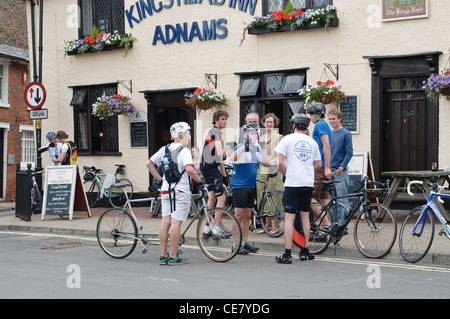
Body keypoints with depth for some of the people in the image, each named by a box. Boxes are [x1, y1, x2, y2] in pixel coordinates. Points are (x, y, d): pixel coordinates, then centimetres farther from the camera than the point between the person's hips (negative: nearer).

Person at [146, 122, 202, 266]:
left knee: (165, 221, 6)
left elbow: (149, 164, 16)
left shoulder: (164, 149, 11)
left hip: (165, 190, 7)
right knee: (176, 222, -5)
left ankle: (163, 256, 9)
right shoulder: (184, 151, -11)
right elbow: (189, 169, -25)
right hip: (180, 191, -7)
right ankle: (173, 257, -2)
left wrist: (160, 179, 20)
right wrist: (199, 180, -11)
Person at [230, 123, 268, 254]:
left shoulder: (256, 149, 11)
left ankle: (245, 242, 19)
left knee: (247, 215, 11)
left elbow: (265, 162, 3)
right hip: (239, 185, -7)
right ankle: (236, 244, -1)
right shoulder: (240, 147, -9)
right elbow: (234, 157, -30)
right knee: (239, 215, -6)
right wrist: (246, 144, -33)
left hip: (251, 185, 7)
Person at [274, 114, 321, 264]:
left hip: (292, 183, -4)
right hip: (308, 183, 4)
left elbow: (281, 163, -9)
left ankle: (287, 254, -8)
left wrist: (285, 174, 8)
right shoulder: (312, 142, 10)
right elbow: (318, 163, 15)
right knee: (305, 217, 14)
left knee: (289, 218, -4)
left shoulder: (287, 139, -3)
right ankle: (305, 251, 18)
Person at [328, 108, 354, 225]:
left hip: (340, 171, -7)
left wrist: (341, 167, -15)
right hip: (330, 171, 7)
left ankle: (343, 225, -2)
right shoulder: (330, 134, 14)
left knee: (342, 200, -5)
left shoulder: (346, 134, -5)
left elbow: (349, 153, -8)